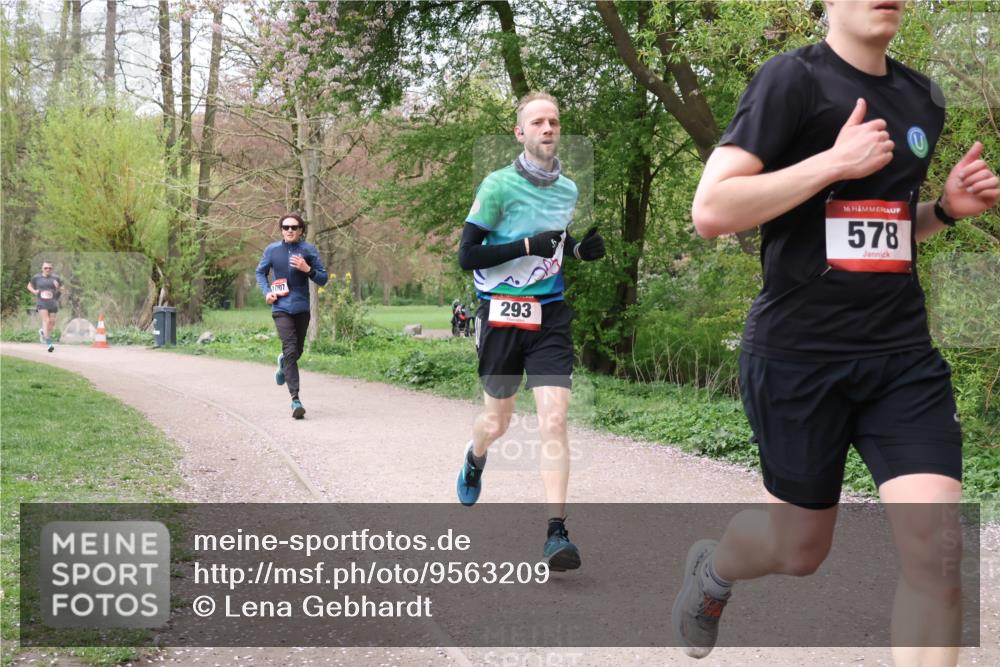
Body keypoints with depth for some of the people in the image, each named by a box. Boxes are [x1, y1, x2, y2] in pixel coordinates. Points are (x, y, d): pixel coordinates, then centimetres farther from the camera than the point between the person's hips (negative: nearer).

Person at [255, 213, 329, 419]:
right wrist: (266, 292, 1)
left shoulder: (309, 250, -1)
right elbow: (260, 272, 18)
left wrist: (307, 269, -18)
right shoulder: (272, 250, 1)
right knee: (290, 350, -15)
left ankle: (283, 363, 54)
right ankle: (295, 400, -15)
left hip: (302, 308, 2)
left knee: (298, 350, 16)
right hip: (281, 308, -2)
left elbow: (323, 279, 0)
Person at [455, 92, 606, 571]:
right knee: (497, 421, 12)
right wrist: (528, 246, -20)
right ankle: (474, 459, 49)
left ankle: (556, 532, -12)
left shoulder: (568, 190, 8)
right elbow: (467, 256, -11)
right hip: (502, 315, -3)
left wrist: (582, 249, 3)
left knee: (554, 421, -12)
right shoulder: (499, 185, -8)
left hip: (549, 315, 3)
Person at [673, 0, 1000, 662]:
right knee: (800, 550, 11)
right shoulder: (794, 79, -9)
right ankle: (711, 567, 46)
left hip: (904, 357, 5)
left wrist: (946, 208, 6)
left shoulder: (924, 98, 12)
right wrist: (835, 161, -20)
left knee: (936, 547, -11)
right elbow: (711, 211, -17)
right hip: (797, 357, -5)